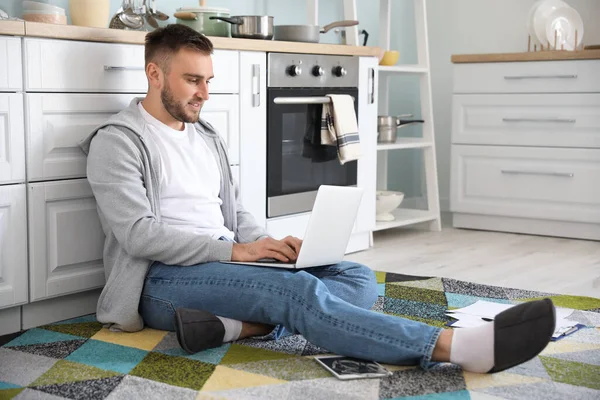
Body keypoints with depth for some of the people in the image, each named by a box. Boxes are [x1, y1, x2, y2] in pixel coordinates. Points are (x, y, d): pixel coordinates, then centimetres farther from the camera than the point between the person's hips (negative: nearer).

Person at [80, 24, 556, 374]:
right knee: (298, 290, -33)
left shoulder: (207, 138, 20)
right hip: (164, 278, -8)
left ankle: (232, 326, -33)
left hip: (223, 263, 8)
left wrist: (271, 246, -2)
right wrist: (235, 251, -20)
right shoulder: (117, 141, -4)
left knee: (358, 277, -8)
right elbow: (139, 233, -15)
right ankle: (459, 346, -46)